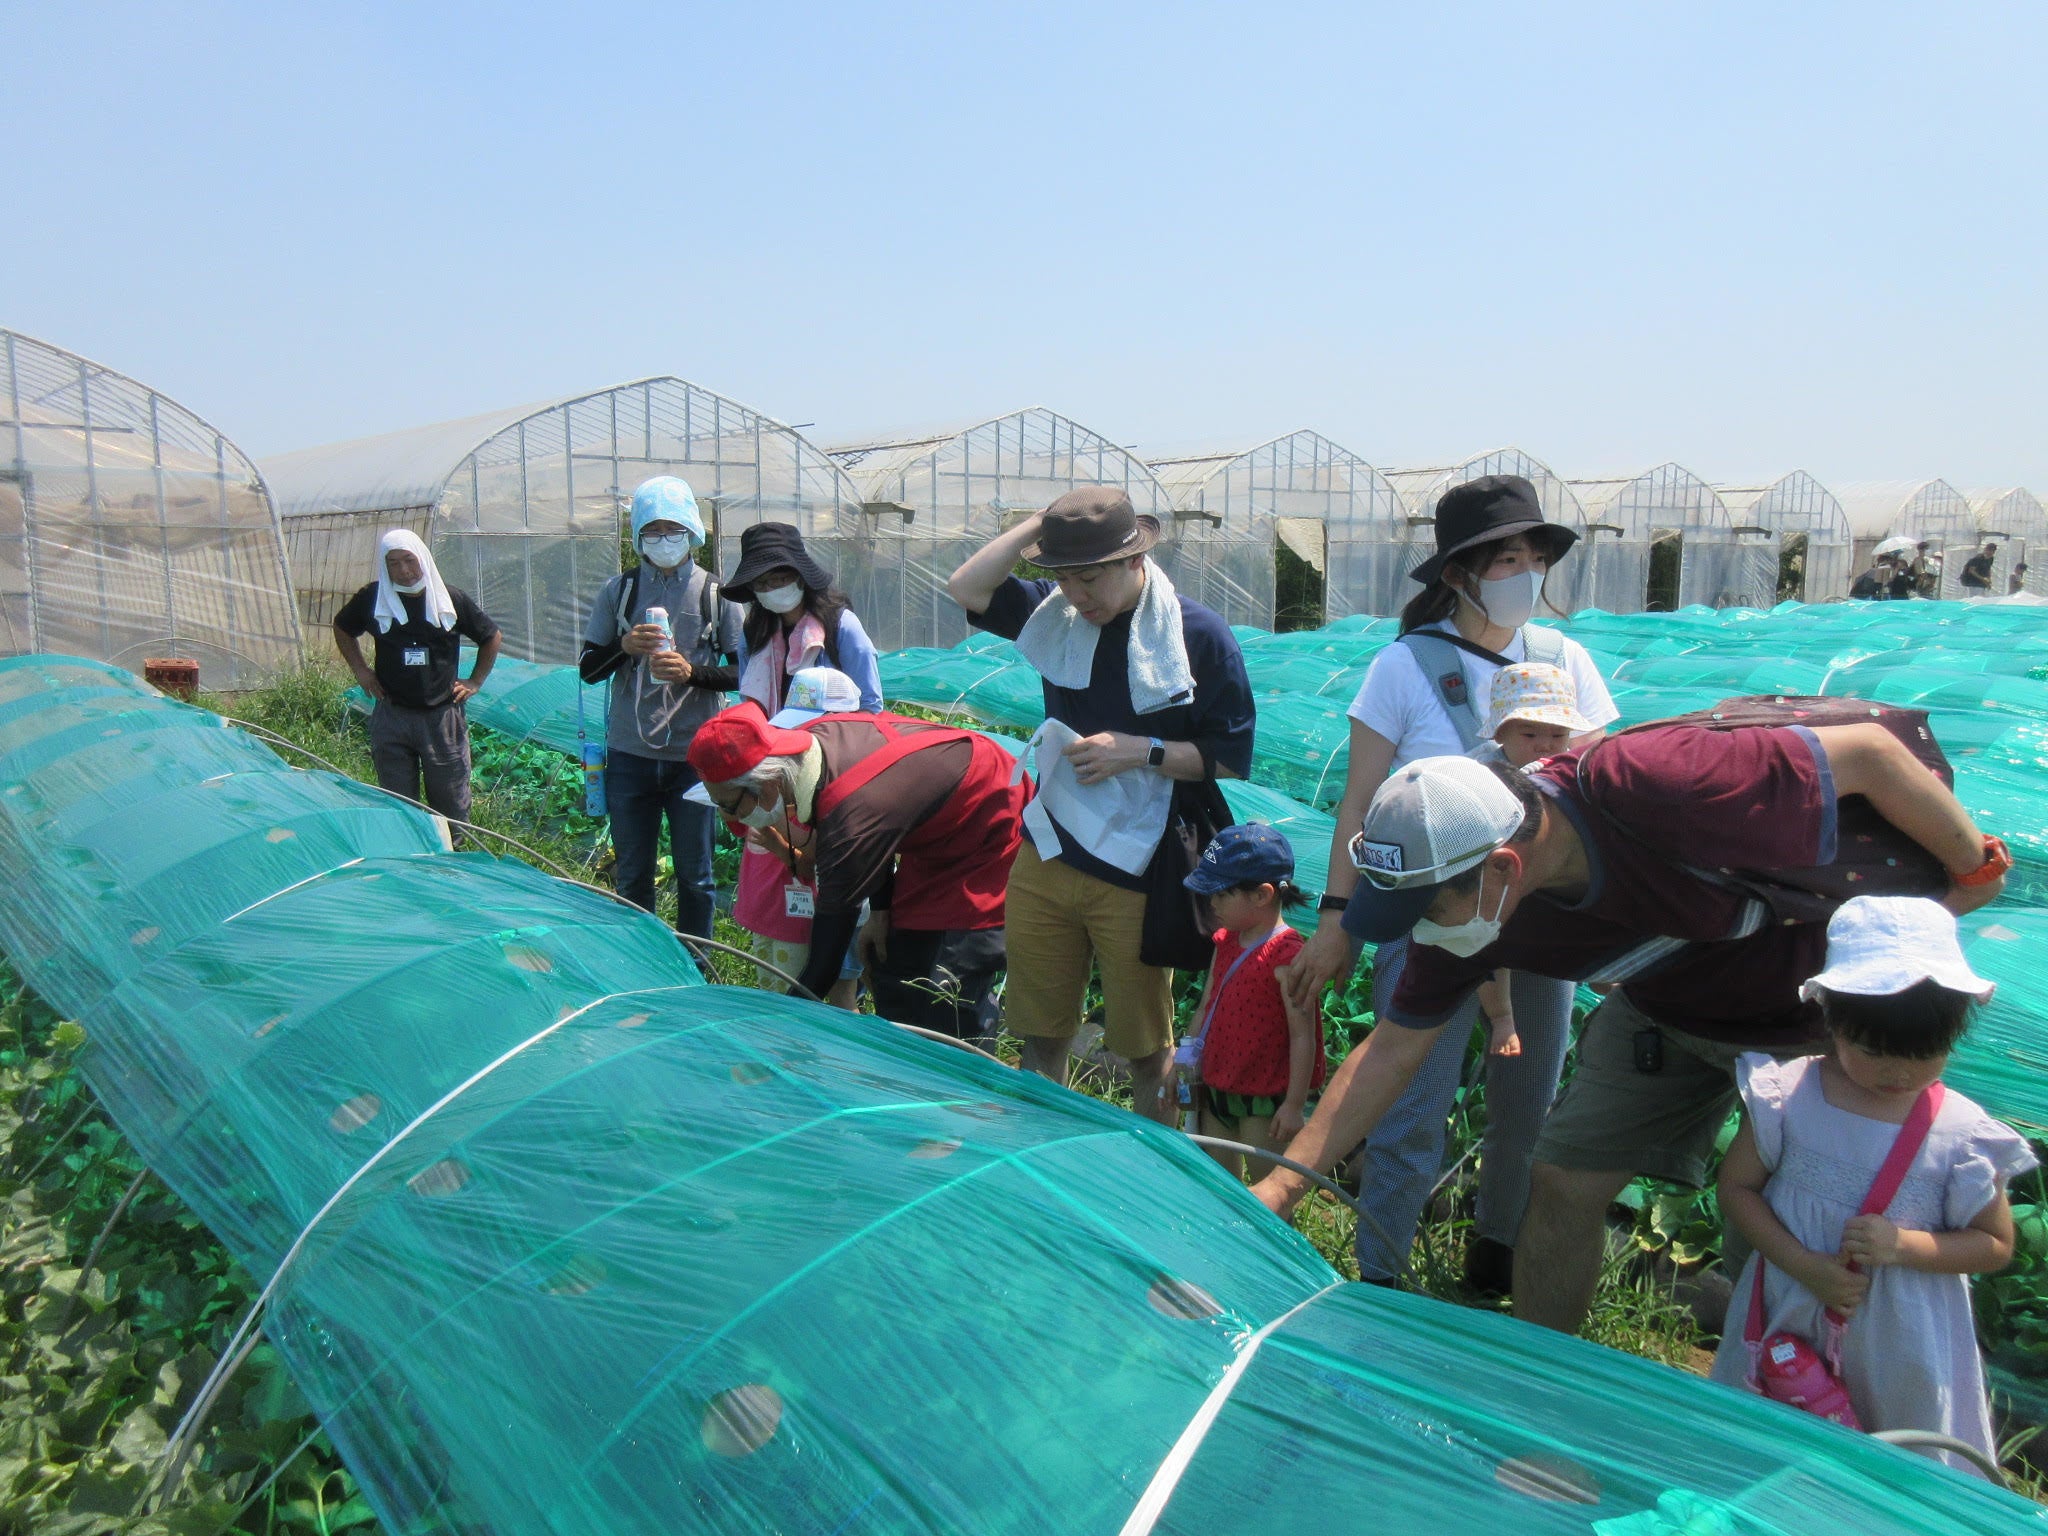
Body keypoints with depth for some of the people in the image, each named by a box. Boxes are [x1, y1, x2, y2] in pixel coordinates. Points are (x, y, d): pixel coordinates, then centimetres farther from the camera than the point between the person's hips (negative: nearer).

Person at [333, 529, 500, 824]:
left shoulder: (451, 599, -3)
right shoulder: (373, 599, -1)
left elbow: (491, 637, 11)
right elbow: (342, 628, 20)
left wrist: (475, 682, 6)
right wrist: (360, 670, 10)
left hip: (443, 716, -1)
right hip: (391, 717, 1)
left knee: (451, 801, 5)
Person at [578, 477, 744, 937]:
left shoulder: (716, 594, 1)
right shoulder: (619, 590, 6)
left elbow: (744, 672, 0)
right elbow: (588, 669, 7)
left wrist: (692, 673, -17)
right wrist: (624, 647, -13)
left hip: (695, 756, -2)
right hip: (629, 756, 2)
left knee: (695, 874, 8)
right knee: (632, 876, 12)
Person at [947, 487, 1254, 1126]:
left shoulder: (1199, 635, -10)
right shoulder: (1057, 614, 3)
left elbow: (1231, 759, -8)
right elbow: (966, 588, -3)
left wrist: (1140, 751, -19)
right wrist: (1041, 523, -8)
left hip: (1136, 874, -4)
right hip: (1045, 859, 4)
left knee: (1145, 1046, 10)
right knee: (1039, 1031, 17)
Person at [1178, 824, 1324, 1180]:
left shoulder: (1287, 956, -21)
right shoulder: (1226, 942, 4)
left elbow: (1302, 1034, -19)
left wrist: (1295, 1104, -17)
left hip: (1264, 1098, -8)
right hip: (1216, 1087, 8)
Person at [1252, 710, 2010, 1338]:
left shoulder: (1651, 786, -42)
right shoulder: (1464, 899, -22)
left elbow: (1868, 749, -28)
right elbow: (1392, 1051, -13)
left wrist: (1972, 868, -13)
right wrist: (1281, 1184, -17)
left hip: (1831, 1000, -4)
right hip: (1669, 1007, 4)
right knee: (1564, 1182, 0)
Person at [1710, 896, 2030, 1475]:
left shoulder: (1963, 1134, -12)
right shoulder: (1787, 1095, -12)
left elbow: (1996, 1246, -3)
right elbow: (1736, 1187, -6)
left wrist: (1904, 1245, -21)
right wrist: (1804, 1265, -18)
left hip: (1900, 1346, -1)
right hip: (1785, 1320, 1)